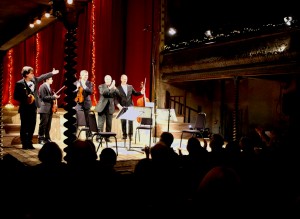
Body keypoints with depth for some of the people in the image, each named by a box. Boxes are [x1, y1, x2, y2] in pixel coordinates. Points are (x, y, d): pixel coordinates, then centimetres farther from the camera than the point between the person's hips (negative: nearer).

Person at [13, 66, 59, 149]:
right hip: (25, 109, -6)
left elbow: (42, 77, 22)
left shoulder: (34, 80, 6)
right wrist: (25, 99, -22)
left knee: (32, 127, 10)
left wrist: (52, 73, 23)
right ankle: (24, 144, 11)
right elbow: (16, 96, -11)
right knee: (24, 127, 2)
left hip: (33, 108, 6)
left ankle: (29, 143, 20)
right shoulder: (19, 84, -11)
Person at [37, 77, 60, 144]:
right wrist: (53, 97, -18)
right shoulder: (42, 87, -10)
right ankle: (41, 139, 4)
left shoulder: (49, 86, 17)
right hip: (44, 109, -8)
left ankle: (47, 138, 18)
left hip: (49, 109, 8)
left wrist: (54, 97, 5)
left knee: (48, 125, 11)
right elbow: (44, 97, -17)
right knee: (43, 124, -3)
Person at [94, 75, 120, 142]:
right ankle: (98, 137, -3)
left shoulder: (113, 88, 13)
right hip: (102, 107, -3)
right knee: (100, 124, -6)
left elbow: (118, 94, -4)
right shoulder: (101, 86, 4)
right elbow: (103, 93, -16)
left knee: (109, 124, 4)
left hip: (110, 108, 3)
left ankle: (107, 137, 11)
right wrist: (110, 87, -24)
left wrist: (114, 87, -18)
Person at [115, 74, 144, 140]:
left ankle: (130, 134, 2)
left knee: (131, 121, -6)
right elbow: (116, 98, -4)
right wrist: (118, 105, -19)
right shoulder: (118, 88, 0)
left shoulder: (130, 87, 10)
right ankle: (124, 135, 13)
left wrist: (141, 92, 0)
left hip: (130, 106, 1)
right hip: (122, 107, -1)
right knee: (123, 121, 2)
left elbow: (135, 93, 18)